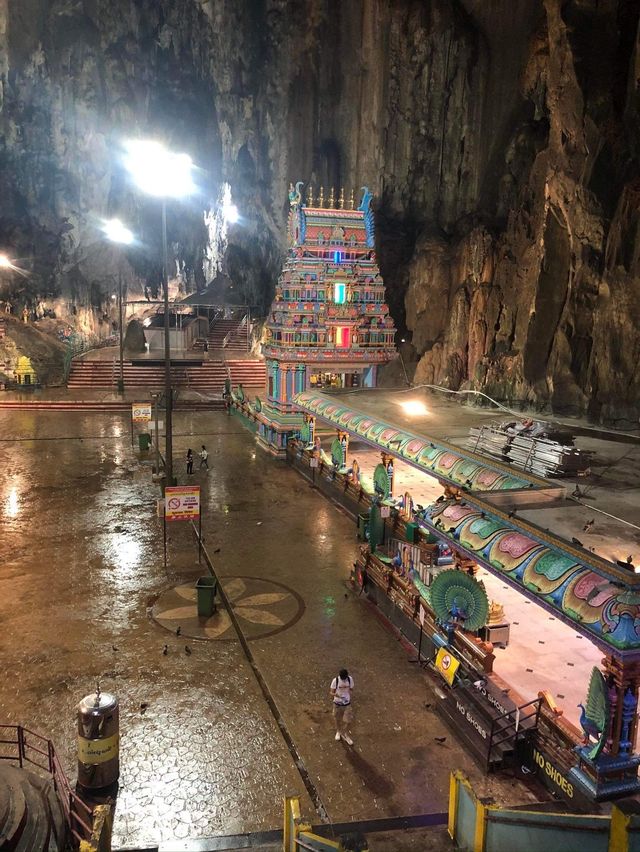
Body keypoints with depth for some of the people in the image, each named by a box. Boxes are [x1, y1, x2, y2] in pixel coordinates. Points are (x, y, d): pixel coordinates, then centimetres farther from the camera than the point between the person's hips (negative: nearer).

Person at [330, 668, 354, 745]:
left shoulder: (350, 679, -14)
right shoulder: (335, 680, -22)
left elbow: (351, 689, 3)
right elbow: (331, 692, -16)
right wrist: (335, 694, -37)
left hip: (347, 704, 1)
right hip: (337, 703, -1)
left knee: (347, 721, 4)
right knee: (337, 719, 17)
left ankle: (344, 734, 33)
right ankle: (338, 732, 47)